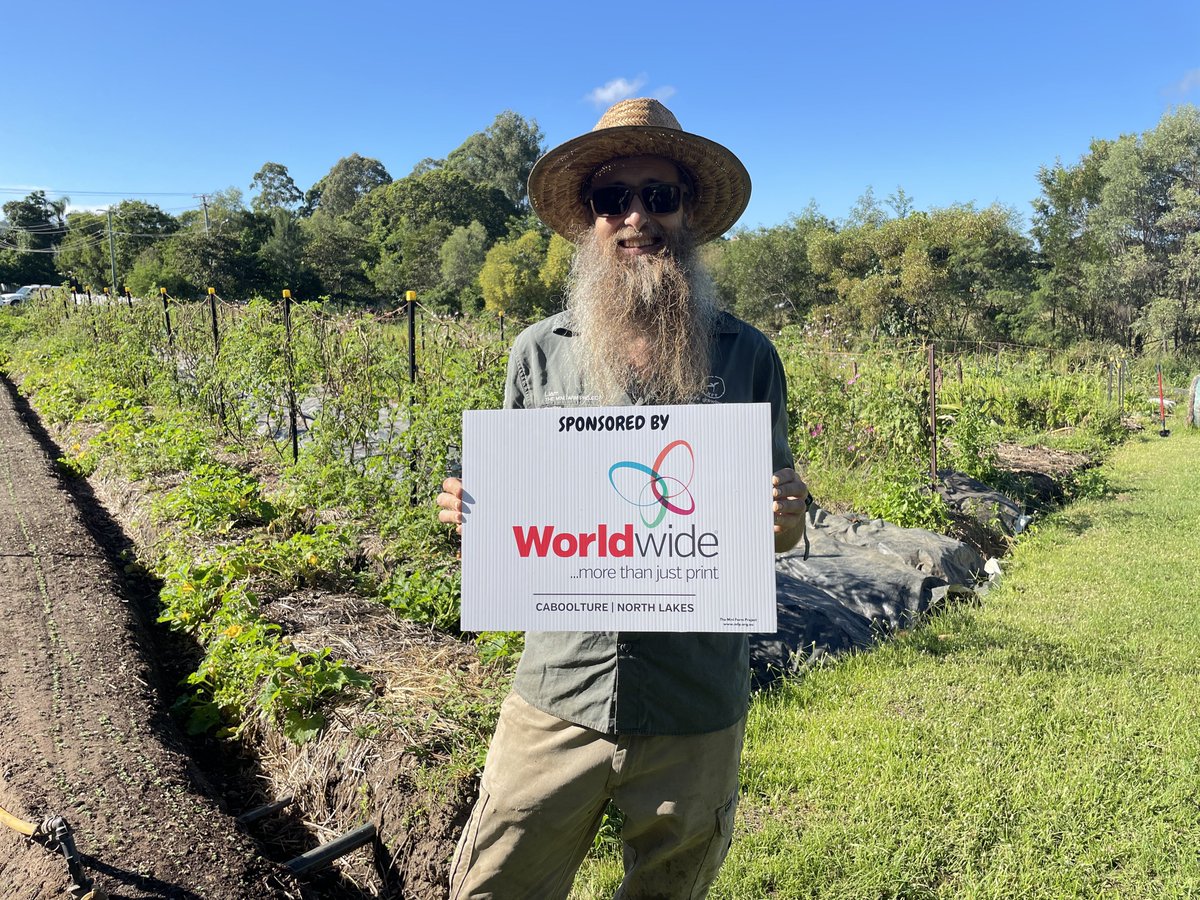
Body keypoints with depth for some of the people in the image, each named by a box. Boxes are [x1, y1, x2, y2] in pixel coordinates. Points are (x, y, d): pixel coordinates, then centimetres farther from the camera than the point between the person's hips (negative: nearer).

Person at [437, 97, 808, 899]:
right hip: (557, 700, 0)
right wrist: (472, 511, -13)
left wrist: (787, 518, -17)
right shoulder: (539, 352, -2)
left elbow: (776, 531, 5)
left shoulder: (747, 356, -3)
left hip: (695, 713, 0)